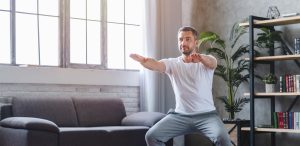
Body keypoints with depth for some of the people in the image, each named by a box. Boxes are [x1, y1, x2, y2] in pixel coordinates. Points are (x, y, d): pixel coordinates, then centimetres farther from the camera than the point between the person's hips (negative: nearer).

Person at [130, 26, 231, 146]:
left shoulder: (206, 61, -1)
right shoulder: (172, 63, 4)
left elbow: (211, 62, -26)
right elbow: (156, 65, -17)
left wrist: (200, 58, -51)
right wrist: (143, 60, -42)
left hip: (206, 115, -2)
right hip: (180, 115, 3)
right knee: (151, 136, -12)